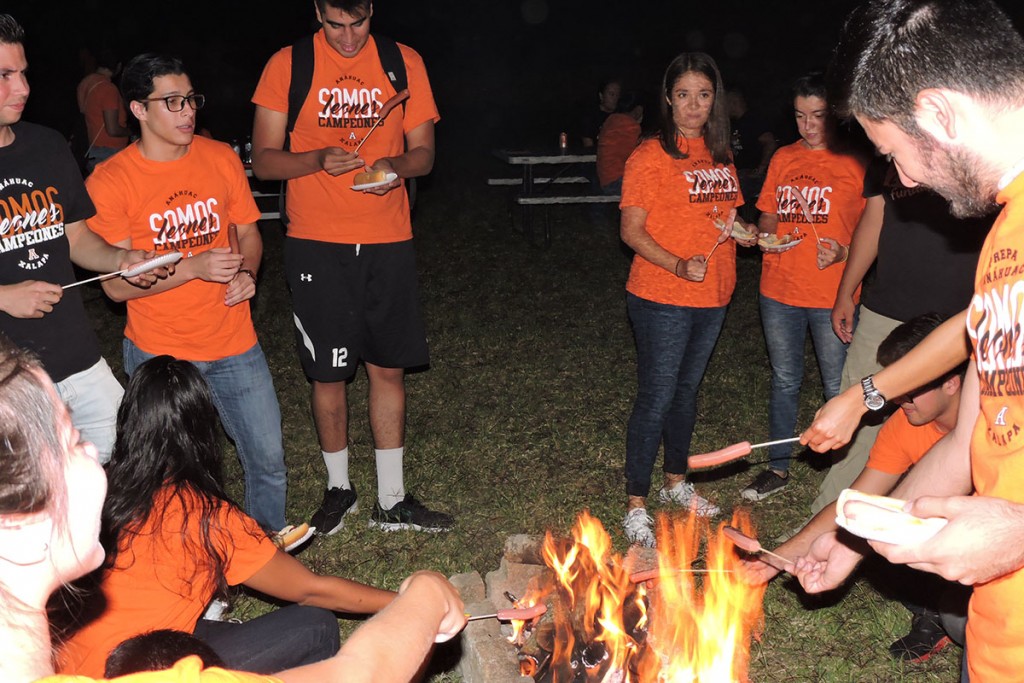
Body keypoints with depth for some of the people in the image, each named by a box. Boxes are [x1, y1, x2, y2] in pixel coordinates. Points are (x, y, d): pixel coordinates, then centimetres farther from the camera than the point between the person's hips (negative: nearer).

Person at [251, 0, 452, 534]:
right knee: (328, 374, 5)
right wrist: (319, 160, -19)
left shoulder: (404, 63, 5)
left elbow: (423, 152, 8)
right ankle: (338, 488, 27)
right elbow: (263, 160, -1)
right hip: (316, 245, -2)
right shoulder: (287, 65, -1)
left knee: (389, 368, 7)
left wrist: (395, 165, -14)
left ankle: (392, 500, 20)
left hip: (388, 243, 2)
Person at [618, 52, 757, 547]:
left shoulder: (718, 154, 11)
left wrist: (750, 235, 1)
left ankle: (676, 482, 35)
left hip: (712, 297, 7)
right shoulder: (650, 155, -10)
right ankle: (636, 505, 8)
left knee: (688, 390, 18)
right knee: (656, 398, -3)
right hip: (661, 298, -7)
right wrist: (678, 265, -27)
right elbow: (632, 231, -14)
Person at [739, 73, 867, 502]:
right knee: (784, 382, 16)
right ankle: (778, 469, 29)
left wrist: (844, 252, -21)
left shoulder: (856, 162, -4)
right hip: (779, 290, 5)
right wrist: (763, 235, -6)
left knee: (839, 390, 4)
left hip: (833, 295, -4)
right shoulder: (783, 158, 9)